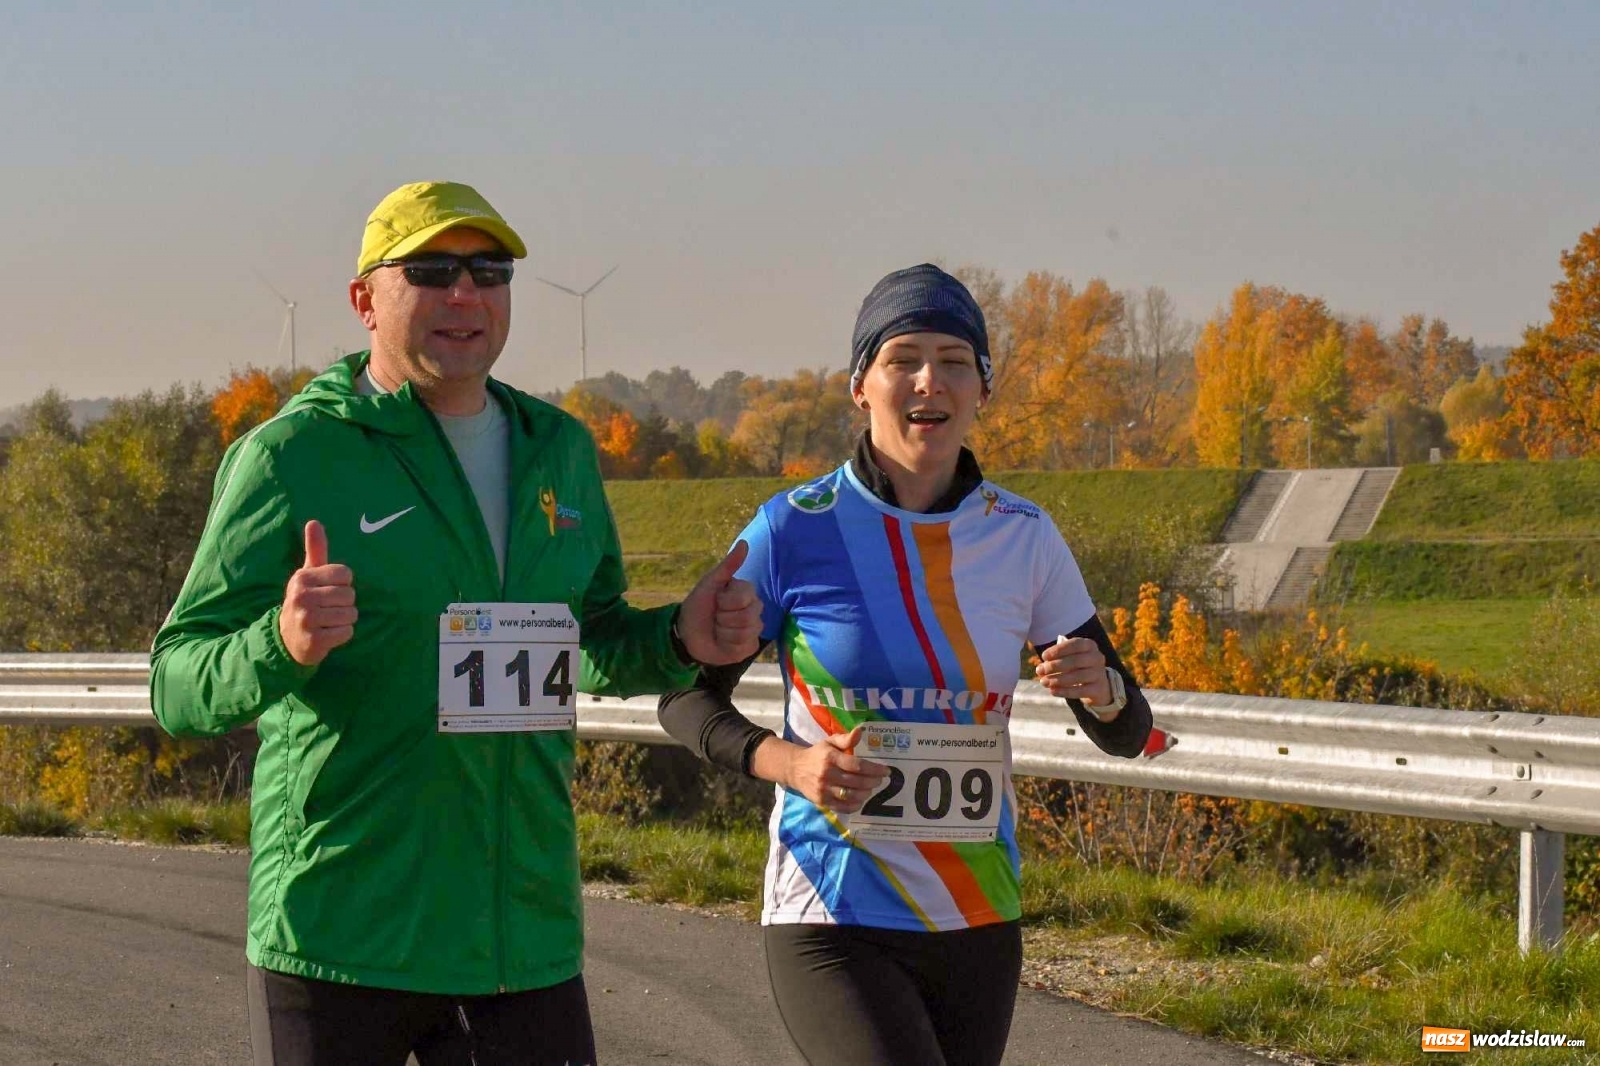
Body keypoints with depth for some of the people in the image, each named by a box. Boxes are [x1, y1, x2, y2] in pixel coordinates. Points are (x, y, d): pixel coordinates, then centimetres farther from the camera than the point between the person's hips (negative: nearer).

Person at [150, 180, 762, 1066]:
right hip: (338, 942, -5)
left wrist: (681, 641, 4)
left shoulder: (559, 452, 13)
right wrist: (284, 646, -31)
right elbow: (178, 687, -9)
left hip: (525, 941, 5)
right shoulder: (293, 454, -5)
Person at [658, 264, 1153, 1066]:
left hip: (978, 929, 4)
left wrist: (1099, 688, -15)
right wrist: (786, 761, -17)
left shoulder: (1023, 538, 2)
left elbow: (1127, 737, 8)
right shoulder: (794, 530, -7)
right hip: (833, 929, -4)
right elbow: (685, 698, 2)